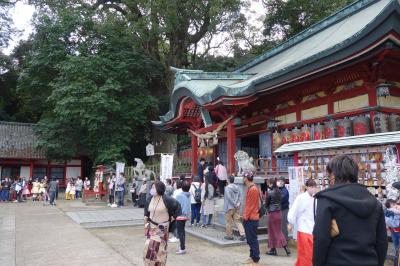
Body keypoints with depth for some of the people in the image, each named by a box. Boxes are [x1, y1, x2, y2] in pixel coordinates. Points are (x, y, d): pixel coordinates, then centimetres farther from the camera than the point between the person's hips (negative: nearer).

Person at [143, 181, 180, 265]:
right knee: (149, 247, 7)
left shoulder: (166, 199, -19)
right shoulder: (150, 198, -2)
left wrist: (173, 216, -3)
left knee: (160, 248, 4)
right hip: (151, 226, 5)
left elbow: (177, 206, -8)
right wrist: (146, 216, 8)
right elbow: (146, 209, 18)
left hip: (162, 227, -5)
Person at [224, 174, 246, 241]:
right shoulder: (237, 187, 6)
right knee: (237, 221, 8)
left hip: (230, 207, -5)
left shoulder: (227, 188, -13)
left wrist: (234, 204, -14)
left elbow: (229, 198, -19)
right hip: (237, 207, 5)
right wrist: (238, 203, -7)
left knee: (229, 222, 7)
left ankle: (229, 235, 16)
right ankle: (242, 234, -3)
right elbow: (240, 196, 2)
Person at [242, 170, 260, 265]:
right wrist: (245, 216, 17)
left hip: (251, 219, -10)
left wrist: (246, 217, -14)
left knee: (253, 240, -3)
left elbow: (251, 205, -19)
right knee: (250, 239, 16)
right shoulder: (251, 188, 13)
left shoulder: (253, 189, -18)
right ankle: (252, 257, 26)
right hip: (249, 218, 10)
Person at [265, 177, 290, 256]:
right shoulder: (279, 191, 3)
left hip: (272, 213, -6)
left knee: (272, 231, 6)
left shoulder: (270, 192, -15)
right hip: (279, 212, 6)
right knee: (279, 231, 16)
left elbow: (266, 204, -7)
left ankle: (273, 250, 15)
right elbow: (280, 201, 9)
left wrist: (267, 208, 14)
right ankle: (286, 248, 11)